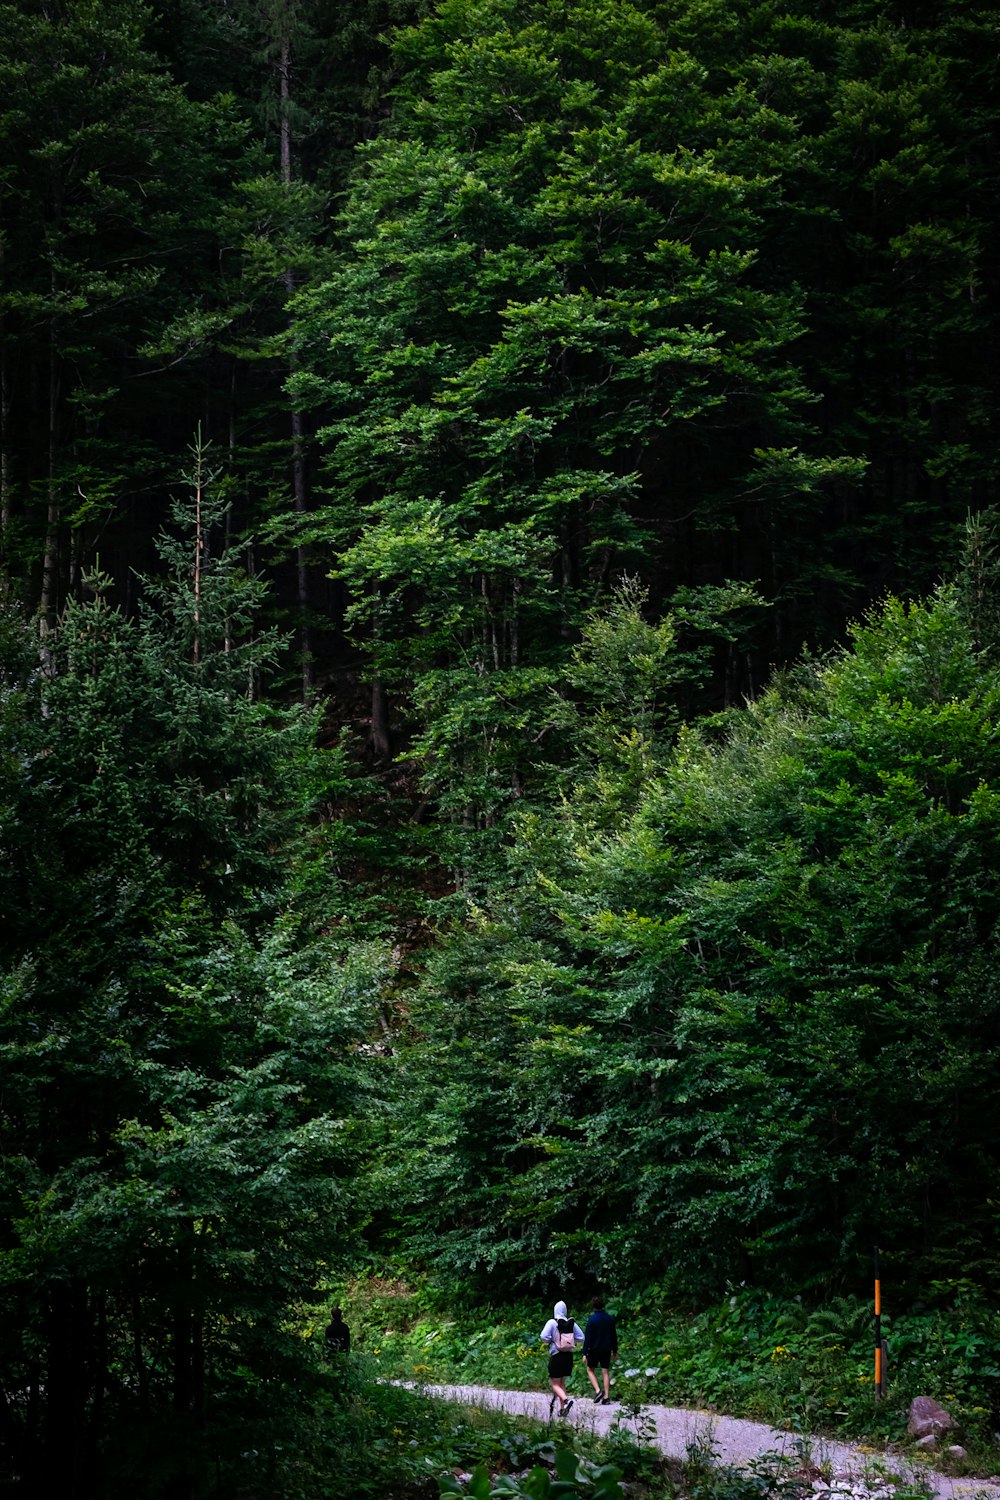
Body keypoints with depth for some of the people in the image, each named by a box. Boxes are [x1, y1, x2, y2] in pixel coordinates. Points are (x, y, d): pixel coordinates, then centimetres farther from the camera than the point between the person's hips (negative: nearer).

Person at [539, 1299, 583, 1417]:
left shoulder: (552, 1322, -12)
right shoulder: (571, 1323, -1)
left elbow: (543, 1337, -19)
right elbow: (581, 1338, 0)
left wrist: (551, 1340, 1)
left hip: (556, 1355, -5)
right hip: (569, 1356, 5)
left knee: (555, 1383, 3)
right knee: (562, 1383, 18)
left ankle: (566, 1399, -23)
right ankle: (562, 1408, 14)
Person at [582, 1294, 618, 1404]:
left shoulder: (591, 1319, -14)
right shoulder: (610, 1318, 0)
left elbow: (587, 1337, -14)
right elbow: (614, 1336, 8)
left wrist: (585, 1353, -11)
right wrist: (615, 1350, 17)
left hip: (594, 1349, -4)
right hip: (606, 1350, 4)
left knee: (590, 1370, 13)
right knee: (606, 1372, 8)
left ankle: (597, 1391, -5)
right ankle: (606, 1397, 6)